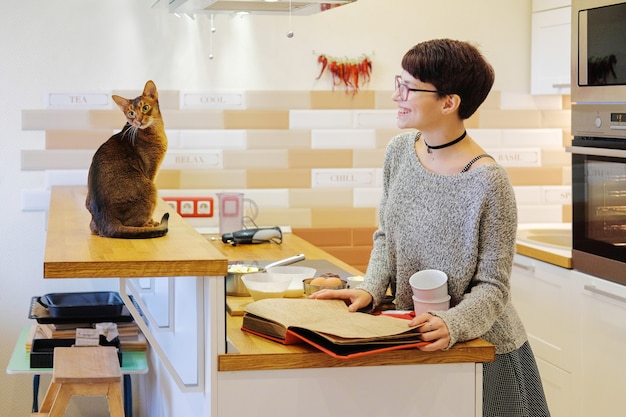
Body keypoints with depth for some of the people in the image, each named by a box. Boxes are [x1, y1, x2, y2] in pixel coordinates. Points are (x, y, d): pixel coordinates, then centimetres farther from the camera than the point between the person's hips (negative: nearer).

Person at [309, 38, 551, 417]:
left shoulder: (488, 182, -22)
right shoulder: (400, 150, -3)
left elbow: (492, 287, -18)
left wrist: (453, 324, -34)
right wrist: (371, 290, -9)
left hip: (481, 348, -5)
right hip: (413, 343, 5)